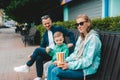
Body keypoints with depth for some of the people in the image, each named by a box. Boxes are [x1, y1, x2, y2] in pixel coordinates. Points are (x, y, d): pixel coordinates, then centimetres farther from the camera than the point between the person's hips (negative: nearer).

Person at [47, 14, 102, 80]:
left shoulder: (93, 38, -16)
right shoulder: (81, 37, 12)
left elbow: (88, 61, -22)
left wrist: (69, 65, -22)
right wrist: (65, 61, -2)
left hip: (86, 69, -9)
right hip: (77, 64, 9)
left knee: (55, 71, -21)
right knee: (51, 67, -1)